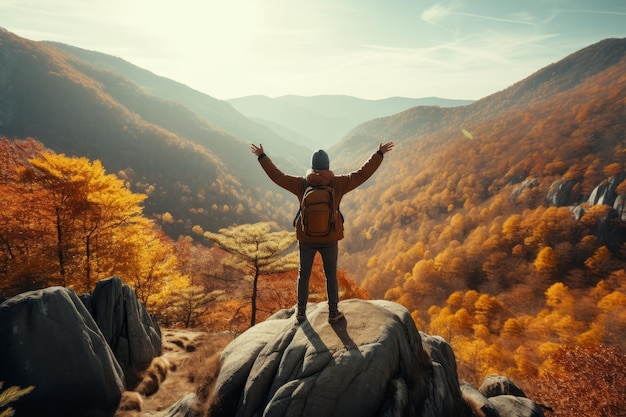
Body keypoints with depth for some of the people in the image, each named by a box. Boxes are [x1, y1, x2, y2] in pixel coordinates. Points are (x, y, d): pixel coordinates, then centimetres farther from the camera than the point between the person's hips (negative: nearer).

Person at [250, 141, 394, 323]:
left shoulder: (302, 184, -12)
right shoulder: (338, 183, -13)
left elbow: (277, 176, -4)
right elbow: (362, 174, -8)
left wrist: (262, 156, 7)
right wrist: (379, 154, 2)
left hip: (306, 238, 1)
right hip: (330, 239, 0)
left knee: (304, 274, 16)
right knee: (331, 275, 14)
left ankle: (301, 312, 26)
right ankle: (333, 313, 24)